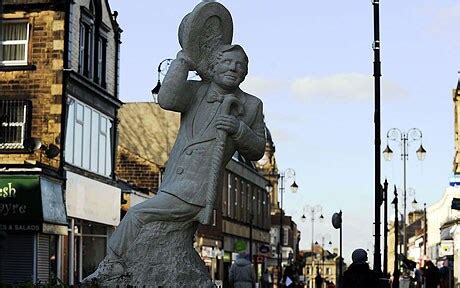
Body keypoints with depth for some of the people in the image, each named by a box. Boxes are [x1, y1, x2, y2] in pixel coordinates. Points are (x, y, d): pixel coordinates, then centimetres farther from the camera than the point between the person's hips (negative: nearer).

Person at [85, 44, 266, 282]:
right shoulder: (195, 91, 9)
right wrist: (184, 61, -5)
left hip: (195, 192, -5)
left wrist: (239, 129, -12)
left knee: (137, 214, -13)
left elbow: (257, 150, 7)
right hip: (170, 188, 5)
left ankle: (112, 265, 3)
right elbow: (167, 99, -11)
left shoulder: (251, 105, 6)